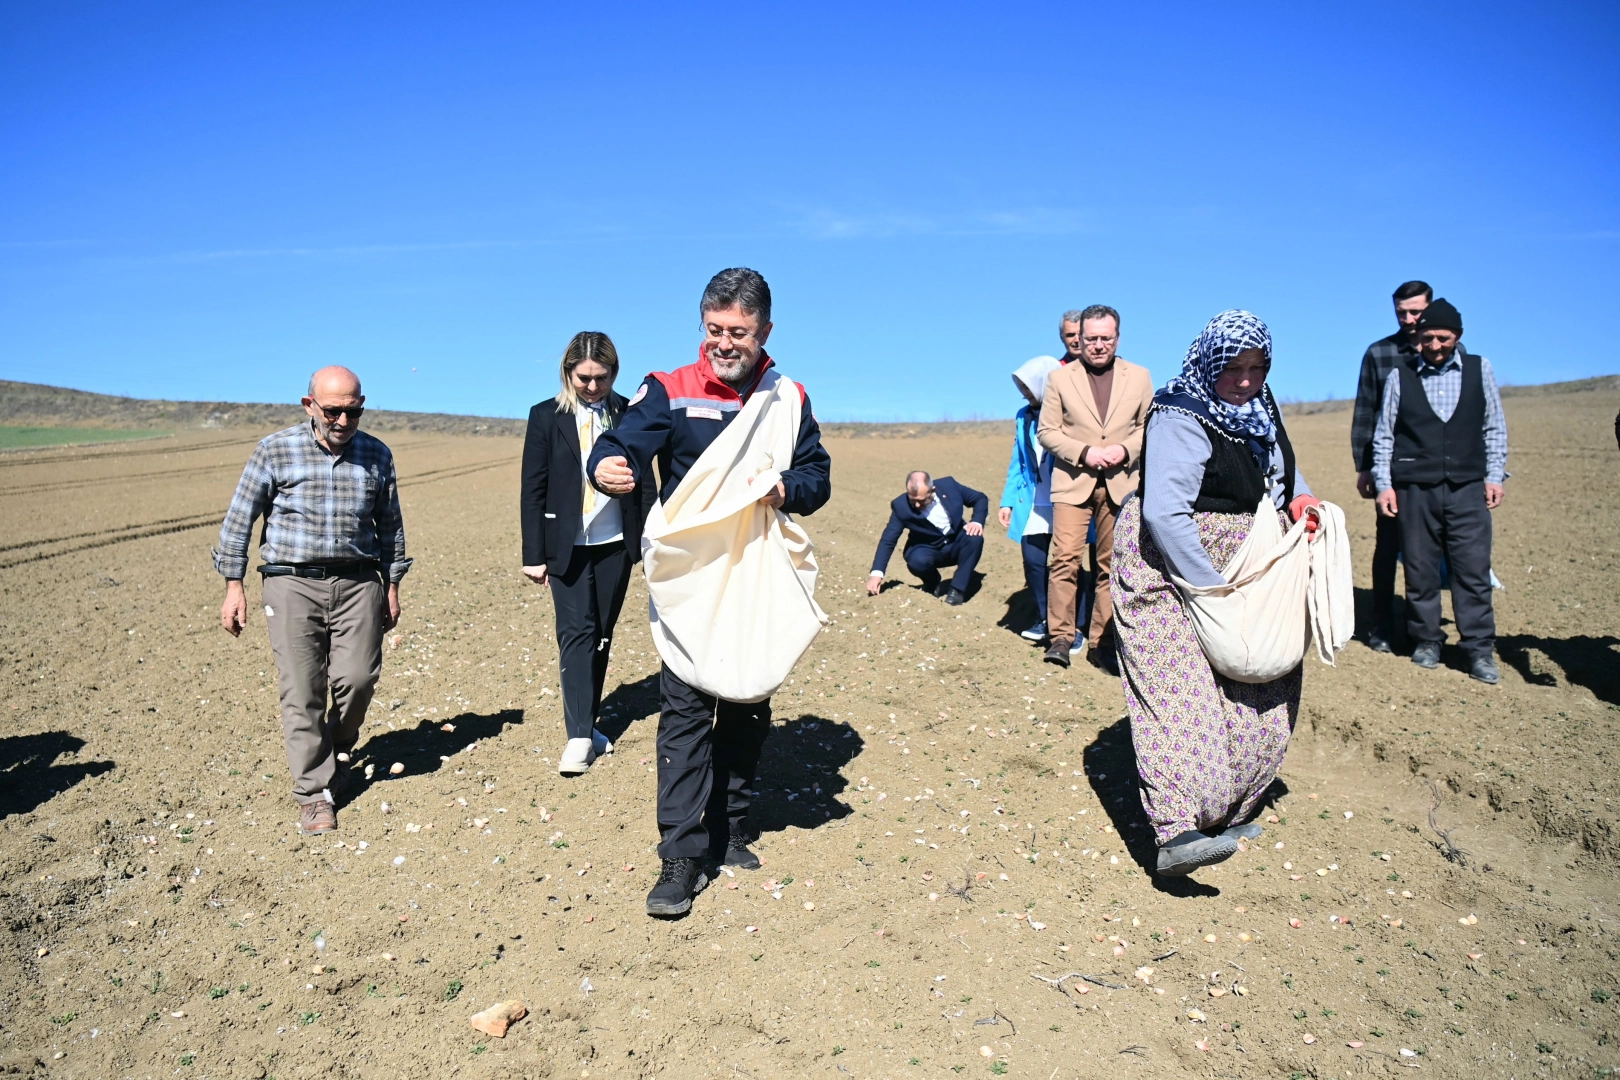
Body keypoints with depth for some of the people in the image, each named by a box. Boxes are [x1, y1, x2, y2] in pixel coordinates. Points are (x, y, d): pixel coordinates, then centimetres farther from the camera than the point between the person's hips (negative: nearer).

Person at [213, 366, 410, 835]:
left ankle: (337, 753, 23)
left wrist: (392, 585, 16)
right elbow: (240, 518, 3)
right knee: (302, 691, -2)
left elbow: (389, 524, 17)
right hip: (293, 584, -1)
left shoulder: (377, 455, 6)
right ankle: (313, 792, 9)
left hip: (358, 583, 2)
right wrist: (234, 586, 0)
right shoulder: (275, 451, -1)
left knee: (357, 678, -7)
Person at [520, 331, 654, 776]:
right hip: (568, 545, -2)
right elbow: (532, 489, -2)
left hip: (615, 544, 2)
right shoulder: (547, 417, -2)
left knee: (602, 635, 8)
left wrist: (648, 540, 0)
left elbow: (645, 482, 5)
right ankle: (579, 736, -4)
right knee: (577, 632, -7)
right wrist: (534, 553, -4)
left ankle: (588, 722, 21)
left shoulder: (629, 415, 2)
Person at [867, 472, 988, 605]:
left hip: (956, 544, 2)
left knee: (974, 537, -30)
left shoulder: (948, 485, -17)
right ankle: (933, 584, 1)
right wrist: (876, 573, -26)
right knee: (917, 561, -35)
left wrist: (977, 521, -22)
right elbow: (888, 540, -16)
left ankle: (957, 588, -14)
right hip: (929, 550, -1)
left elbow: (981, 498, -3)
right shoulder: (901, 506, -20)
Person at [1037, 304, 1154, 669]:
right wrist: (1084, 453, -12)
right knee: (1065, 557, -12)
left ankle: (1101, 639, 12)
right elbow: (1047, 431, 2)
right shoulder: (1060, 378, 6)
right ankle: (1062, 635, -4)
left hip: (1121, 484, 2)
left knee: (1111, 564, 4)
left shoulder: (1139, 377, 10)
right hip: (1073, 482, -1)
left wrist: (1125, 450, -10)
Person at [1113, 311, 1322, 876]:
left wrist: (1300, 495, 5)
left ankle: (1227, 811, 25)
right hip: (1169, 567, -9)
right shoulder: (1181, 418, -21)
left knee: (1254, 696, 11)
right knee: (1180, 687, -21)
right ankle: (1177, 833, -31)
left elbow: (1280, 460, 27)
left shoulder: (1259, 408, 5)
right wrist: (1210, 588, -28)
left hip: (1237, 564, 9)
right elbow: (1164, 513, -30)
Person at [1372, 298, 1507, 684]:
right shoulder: (1400, 377, 5)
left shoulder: (1480, 369, 8)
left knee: (1473, 569, -2)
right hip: (1415, 489, 0)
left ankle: (1479, 648, 5)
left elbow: (1495, 428, 11)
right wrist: (1383, 483, 1)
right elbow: (1383, 435, 7)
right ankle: (1426, 639, 17)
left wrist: (1495, 476, 4)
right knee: (1420, 569, 5)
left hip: (1468, 487, 0)